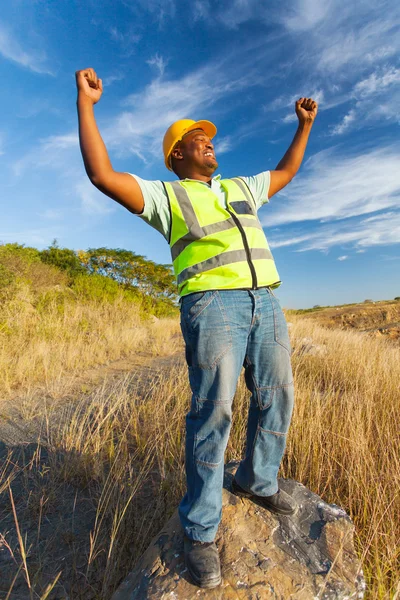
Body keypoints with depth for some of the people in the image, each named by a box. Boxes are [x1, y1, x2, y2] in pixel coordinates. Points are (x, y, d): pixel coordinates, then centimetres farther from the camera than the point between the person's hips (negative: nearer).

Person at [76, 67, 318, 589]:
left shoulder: (239, 188, 29)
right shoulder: (166, 196, 12)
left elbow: (286, 172, 42)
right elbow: (103, 175, 1)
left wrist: (304, 125, 43)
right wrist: (86, 103, 8)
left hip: (265, 302, 7)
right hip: (211, 305, -7)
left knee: (276, 398, 9)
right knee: (214, 410, -11)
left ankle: (257, 480, 33)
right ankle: (200, 531, 9)